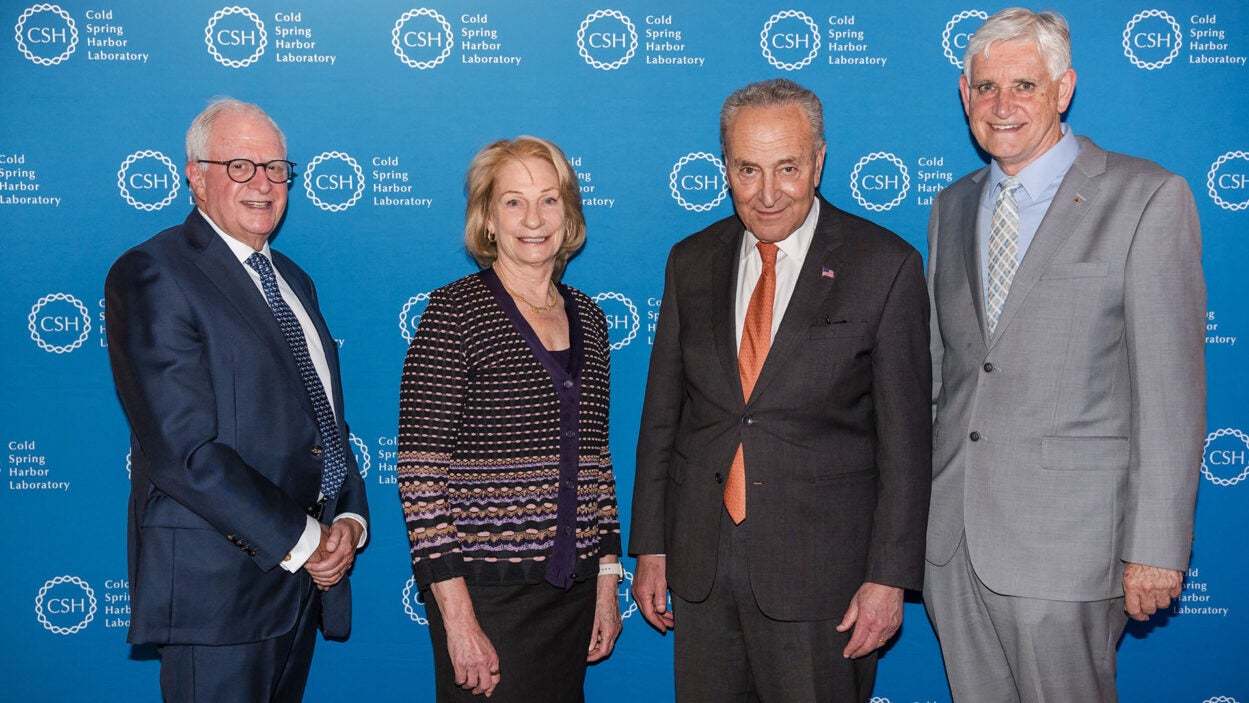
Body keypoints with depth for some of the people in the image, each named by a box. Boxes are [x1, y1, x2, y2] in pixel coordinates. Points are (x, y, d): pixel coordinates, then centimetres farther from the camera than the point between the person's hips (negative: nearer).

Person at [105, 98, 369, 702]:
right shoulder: (151, 274, -11)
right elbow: (183, 451, -19)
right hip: (218, 584, -7)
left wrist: (349, 519, 0)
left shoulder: (294, 281, 16)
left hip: (307, 579, 8)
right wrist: (301, 540, -14)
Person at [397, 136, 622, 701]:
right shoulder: (454, 311, -9)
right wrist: (457, 616, -16)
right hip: (487, 592, -5)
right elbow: (420, 470, -13)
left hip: (575, 593, 6)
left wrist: (607, 580, 11)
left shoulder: (586, 317, 9)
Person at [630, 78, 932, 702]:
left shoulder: (886, 267, -6)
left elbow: (906, 436, -6)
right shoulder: (691, 261, 6)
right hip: (700, 564, 4)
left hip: (820, 574, -3)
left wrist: (890, 577, -9)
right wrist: (650, 548, 7)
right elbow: (662, 412, 9)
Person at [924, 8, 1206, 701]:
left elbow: (1170, 389, -9)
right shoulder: (952, 207, 12)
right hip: (950, 536, 5)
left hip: (1065, 540, -5)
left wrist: (1156, 546, -13)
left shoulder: (1148, 198, -6)